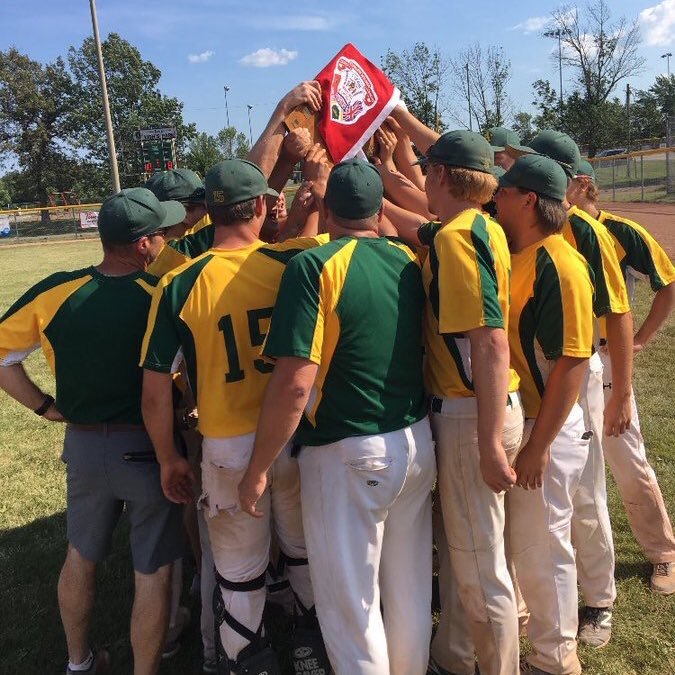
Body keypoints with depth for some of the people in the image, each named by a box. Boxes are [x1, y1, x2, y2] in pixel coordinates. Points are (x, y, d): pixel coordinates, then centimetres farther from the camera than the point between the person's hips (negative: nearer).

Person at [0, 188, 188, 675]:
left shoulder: (56, 291, -7)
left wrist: (44, 406, 5)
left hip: (83, 446, 5)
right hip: (147, 448, -4)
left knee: (81, 556, 25)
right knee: (153, 571, 11)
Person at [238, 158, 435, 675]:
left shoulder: (314, 267, -15)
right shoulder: (408, 260, 1)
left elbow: (294, 383, -21)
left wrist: (257, 470, -12)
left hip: (348, 456, -6)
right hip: (417, 442, 7)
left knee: (350, 603, 11)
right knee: (411, 589, 23)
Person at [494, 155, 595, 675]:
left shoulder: (559, 266, -20)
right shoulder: (509, 255, 5)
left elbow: (572, 361, -22)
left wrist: (540, 443, -21)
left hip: (545, 428, -8)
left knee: (542, 548, 7)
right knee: (515, 539, 23)